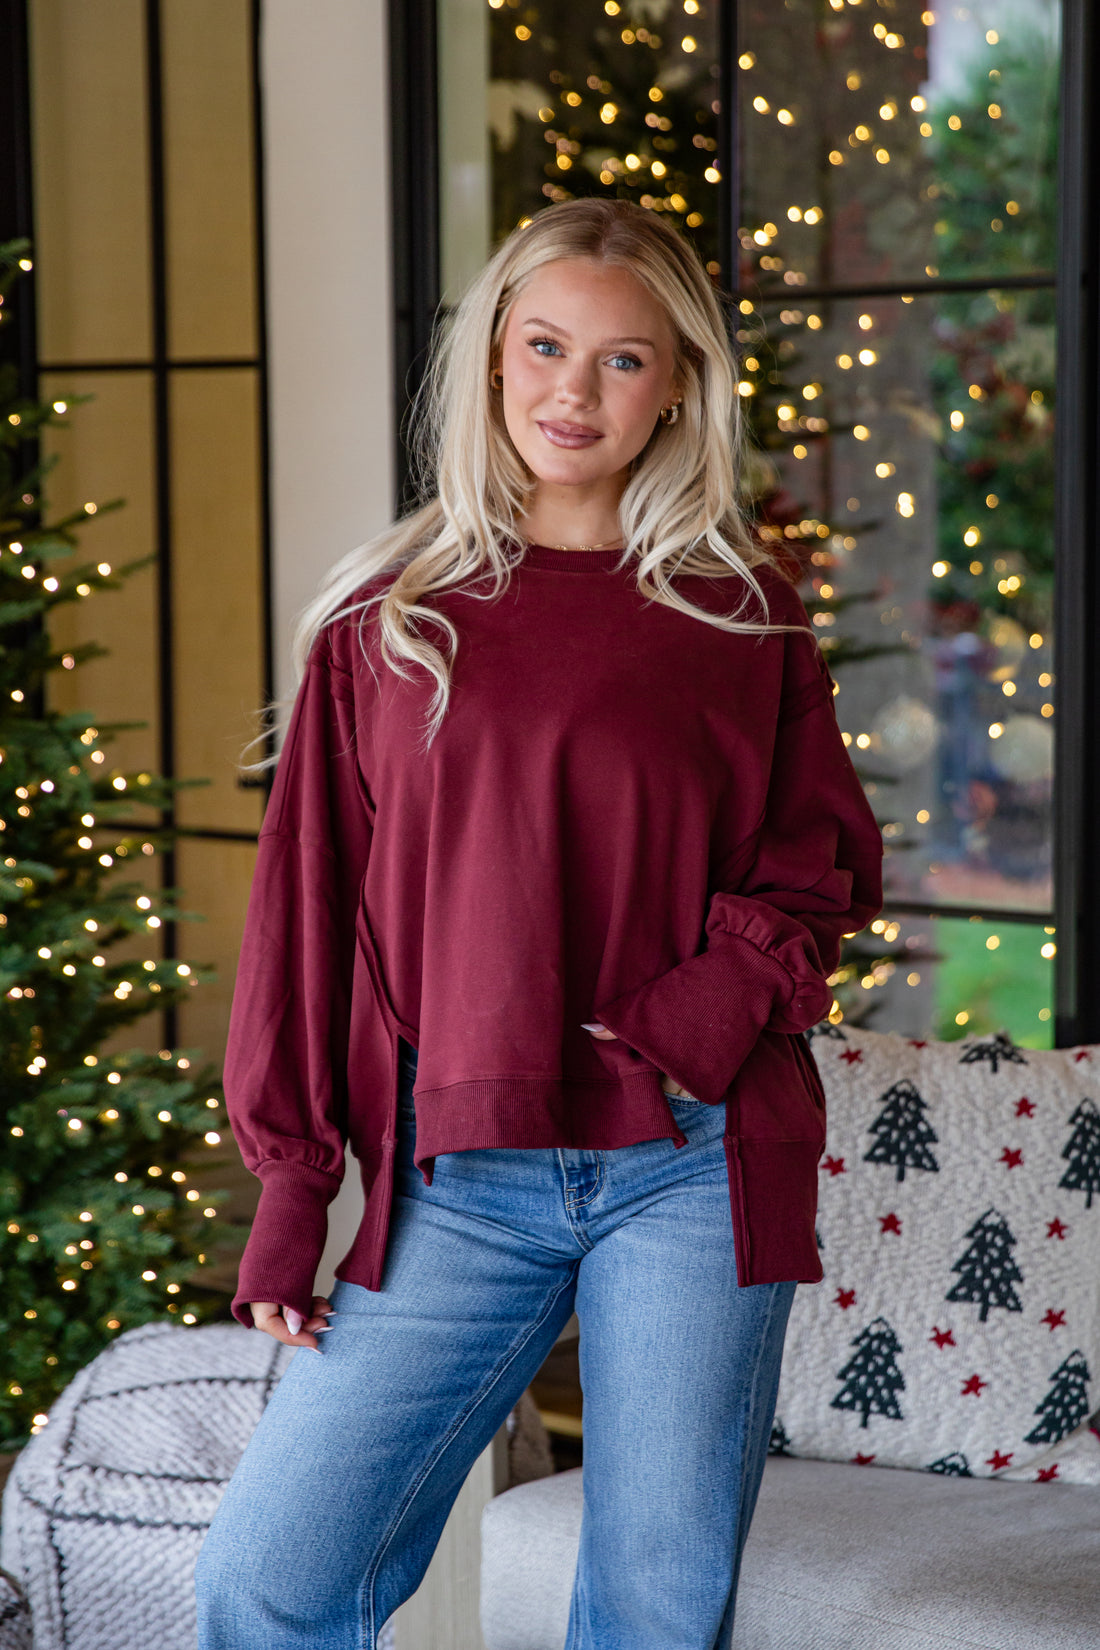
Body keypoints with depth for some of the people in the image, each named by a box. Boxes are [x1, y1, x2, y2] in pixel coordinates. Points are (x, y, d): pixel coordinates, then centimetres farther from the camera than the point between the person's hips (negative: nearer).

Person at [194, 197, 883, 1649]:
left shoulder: (746, 616, 6)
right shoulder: (385, 618, 8)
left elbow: (821, 870, 7)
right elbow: (306, 901, 8)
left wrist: (687, 1033, -11)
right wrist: (291, 1183, 3)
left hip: (692, 1166, -1)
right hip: (457, 1182, 1)